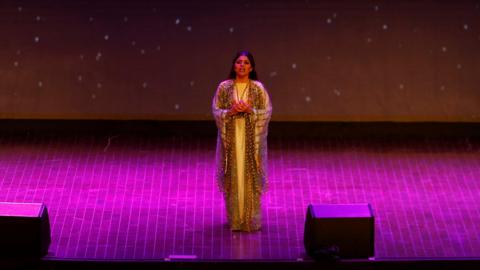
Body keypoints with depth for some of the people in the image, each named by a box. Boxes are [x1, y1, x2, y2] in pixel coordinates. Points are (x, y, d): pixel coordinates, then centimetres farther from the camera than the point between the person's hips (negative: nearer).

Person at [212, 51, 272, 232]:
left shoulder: (258, 88, -1)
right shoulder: (224, 87, 1)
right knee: (232, 175, 3)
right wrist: (230, 111, -17)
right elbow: (216, 111, 1)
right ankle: (234, 219, 13)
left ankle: (251, 219, 10)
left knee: (251, 176, 0)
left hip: (252, 139, -1)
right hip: (231, 137, 1)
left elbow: (267, 112, -2)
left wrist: (250, 110, -17)